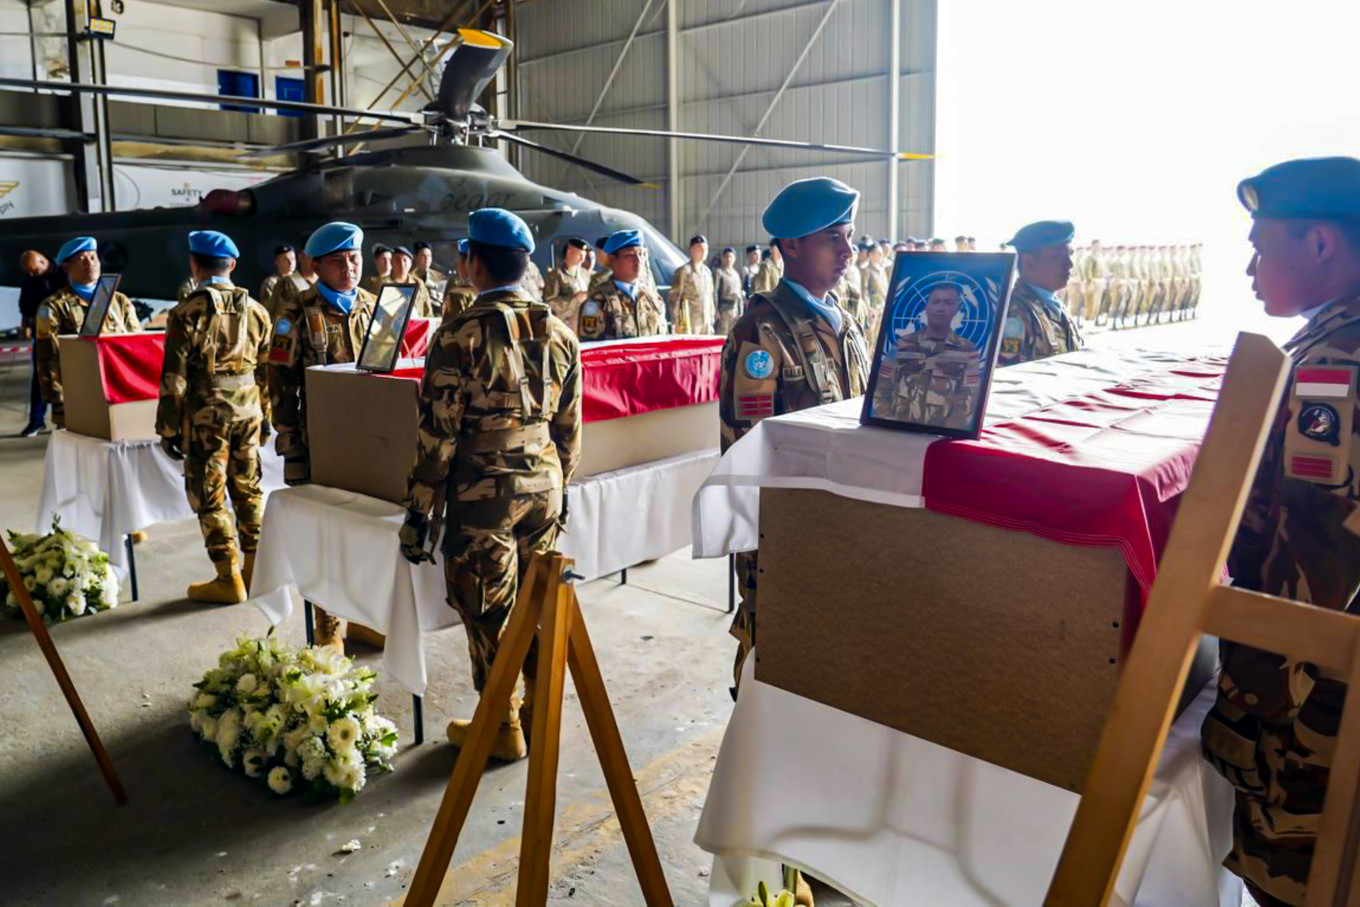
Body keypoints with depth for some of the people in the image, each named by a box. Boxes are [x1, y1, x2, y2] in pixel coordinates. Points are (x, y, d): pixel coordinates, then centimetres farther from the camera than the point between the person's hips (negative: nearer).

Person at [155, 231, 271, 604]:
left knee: (209, 496, 4)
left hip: (206, 415, -5)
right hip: (248, 412, 5)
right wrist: (266, 417, 16)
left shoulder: (187, 313, -9)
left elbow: (174, 378, -10)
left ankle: (229, 579, 6)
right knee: (249, 490, 14)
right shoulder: (255, 310, 5)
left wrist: (168, 428, -3)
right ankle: (255, 569, 21)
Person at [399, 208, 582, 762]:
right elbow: (569, 429, 10)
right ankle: (541, 711, 30)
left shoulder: (460, 335, -13)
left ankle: (502, 728, 20)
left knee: (488, 612, 7)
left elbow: (438, 434, -12)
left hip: (483, 492, -6)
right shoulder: (559, 333, 5)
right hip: (544, 485, 6)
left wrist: (420, 511, -5)